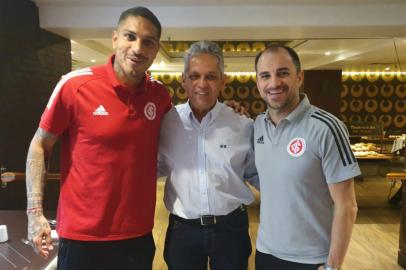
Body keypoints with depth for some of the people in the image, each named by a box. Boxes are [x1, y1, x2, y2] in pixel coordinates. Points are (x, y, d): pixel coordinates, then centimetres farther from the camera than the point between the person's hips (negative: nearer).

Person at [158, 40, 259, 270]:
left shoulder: (243, 126, -5)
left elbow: (255, 174, 5)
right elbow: (156, 168, 8)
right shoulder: (167, 121, -4)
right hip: (182, 229, 1)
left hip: (231, 227, 0)